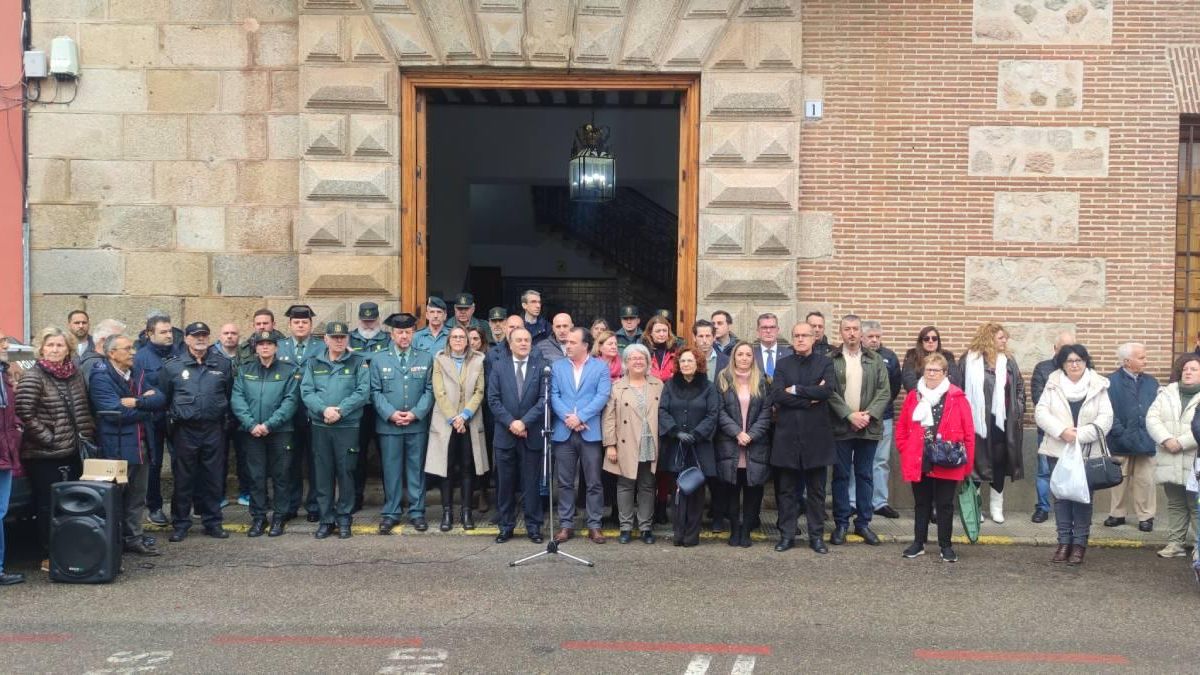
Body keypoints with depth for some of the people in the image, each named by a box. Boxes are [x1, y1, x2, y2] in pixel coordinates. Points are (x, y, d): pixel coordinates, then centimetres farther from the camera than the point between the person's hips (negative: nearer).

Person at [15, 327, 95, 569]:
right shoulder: (33, 377, -9)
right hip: (44, 455, -6)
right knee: (48, 506, 1)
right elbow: (24, 413, -16)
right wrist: (47, 438, -15)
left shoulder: (75, 374, 9)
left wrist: (88, 435, 8)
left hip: (72, 451, 6)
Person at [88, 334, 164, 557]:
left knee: (137, 496, 13)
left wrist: (137, 402, -17)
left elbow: (159, 399, 1)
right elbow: (116, 412, -21)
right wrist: (146, 408, -8)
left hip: (140, 445, 7)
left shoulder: (137, 375, 13)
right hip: (116, 447, -7)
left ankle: (133, 539, 23)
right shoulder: (100, 377, -11)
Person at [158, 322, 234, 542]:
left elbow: (230, 395, 11)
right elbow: (163, 398, 7)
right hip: (184, 431, -1)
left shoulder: (223, 365, 7)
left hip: (214, 430, 1)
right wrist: (173, 420, 4)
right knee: (183, 479, 4)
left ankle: (213, 522, 18)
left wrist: (222, 416, 5)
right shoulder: (172, 366, 3)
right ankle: (180, 524, 14)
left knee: (214, 479, 7)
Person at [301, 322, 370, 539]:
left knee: (345, 473, 1)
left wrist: (340, 410, -18)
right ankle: (326, 519, 15)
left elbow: (362, 391, -7)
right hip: (320, 426, 2)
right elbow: (306, 392, -1)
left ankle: (344, 519, 12)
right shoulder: (313, 363, 10)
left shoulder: (358, 363, 3)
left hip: (348, 426, -2)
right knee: (323, 474, 5)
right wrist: (324, 409, -17)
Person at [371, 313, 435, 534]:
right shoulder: (379, 359, 6)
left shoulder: (426, 358, 7)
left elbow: (429, 390, 2)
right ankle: (390, 513, 14)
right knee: (391, 469, 4)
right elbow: (375, 392, 1)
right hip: (388, 424, 0)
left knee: (416, 468, 6)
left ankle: (417, 512, 15)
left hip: (418, 424, 1)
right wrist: (390, 414, -12)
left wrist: (416, 413, -10)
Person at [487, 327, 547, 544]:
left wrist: (524, 422, -14)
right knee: (505, 484, 7)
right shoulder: (498, 368, 8)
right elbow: (493, 400, 1)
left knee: (531, 484, 4)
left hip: (532, 435, -1)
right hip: (505, 435, 1)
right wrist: (510, 423, -11)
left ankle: (533, 527, 13)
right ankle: (506, 526, 17)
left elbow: (544, 399, -5)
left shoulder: (541, 367, 2)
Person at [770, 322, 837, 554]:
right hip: (787, 434, 1)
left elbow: (828, 389, -15)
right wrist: (811, 398, -13)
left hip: (816, 435, -1)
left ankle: (817, 535, 16)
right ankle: (787, 535, 15)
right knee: (787, 489, 7)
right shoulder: (783, 364, 7)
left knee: (816, 490, 7)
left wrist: (796, 390, -12)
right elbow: (777, 395, -8)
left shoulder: (825, 363, 4)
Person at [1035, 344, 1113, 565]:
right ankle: (1064, 542, 17)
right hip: (1058, 450, 1)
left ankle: (1079, 543, 11)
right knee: (1061, 496, 7)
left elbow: (1105, 419, -6)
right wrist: (1062, 430, -18)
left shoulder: (1098, 386, -1)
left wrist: (1080, 435, -17)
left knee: (1083, 497, 2)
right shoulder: (1053, 384, 1)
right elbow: (1041, 412, -5)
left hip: (1087, 452, -1)